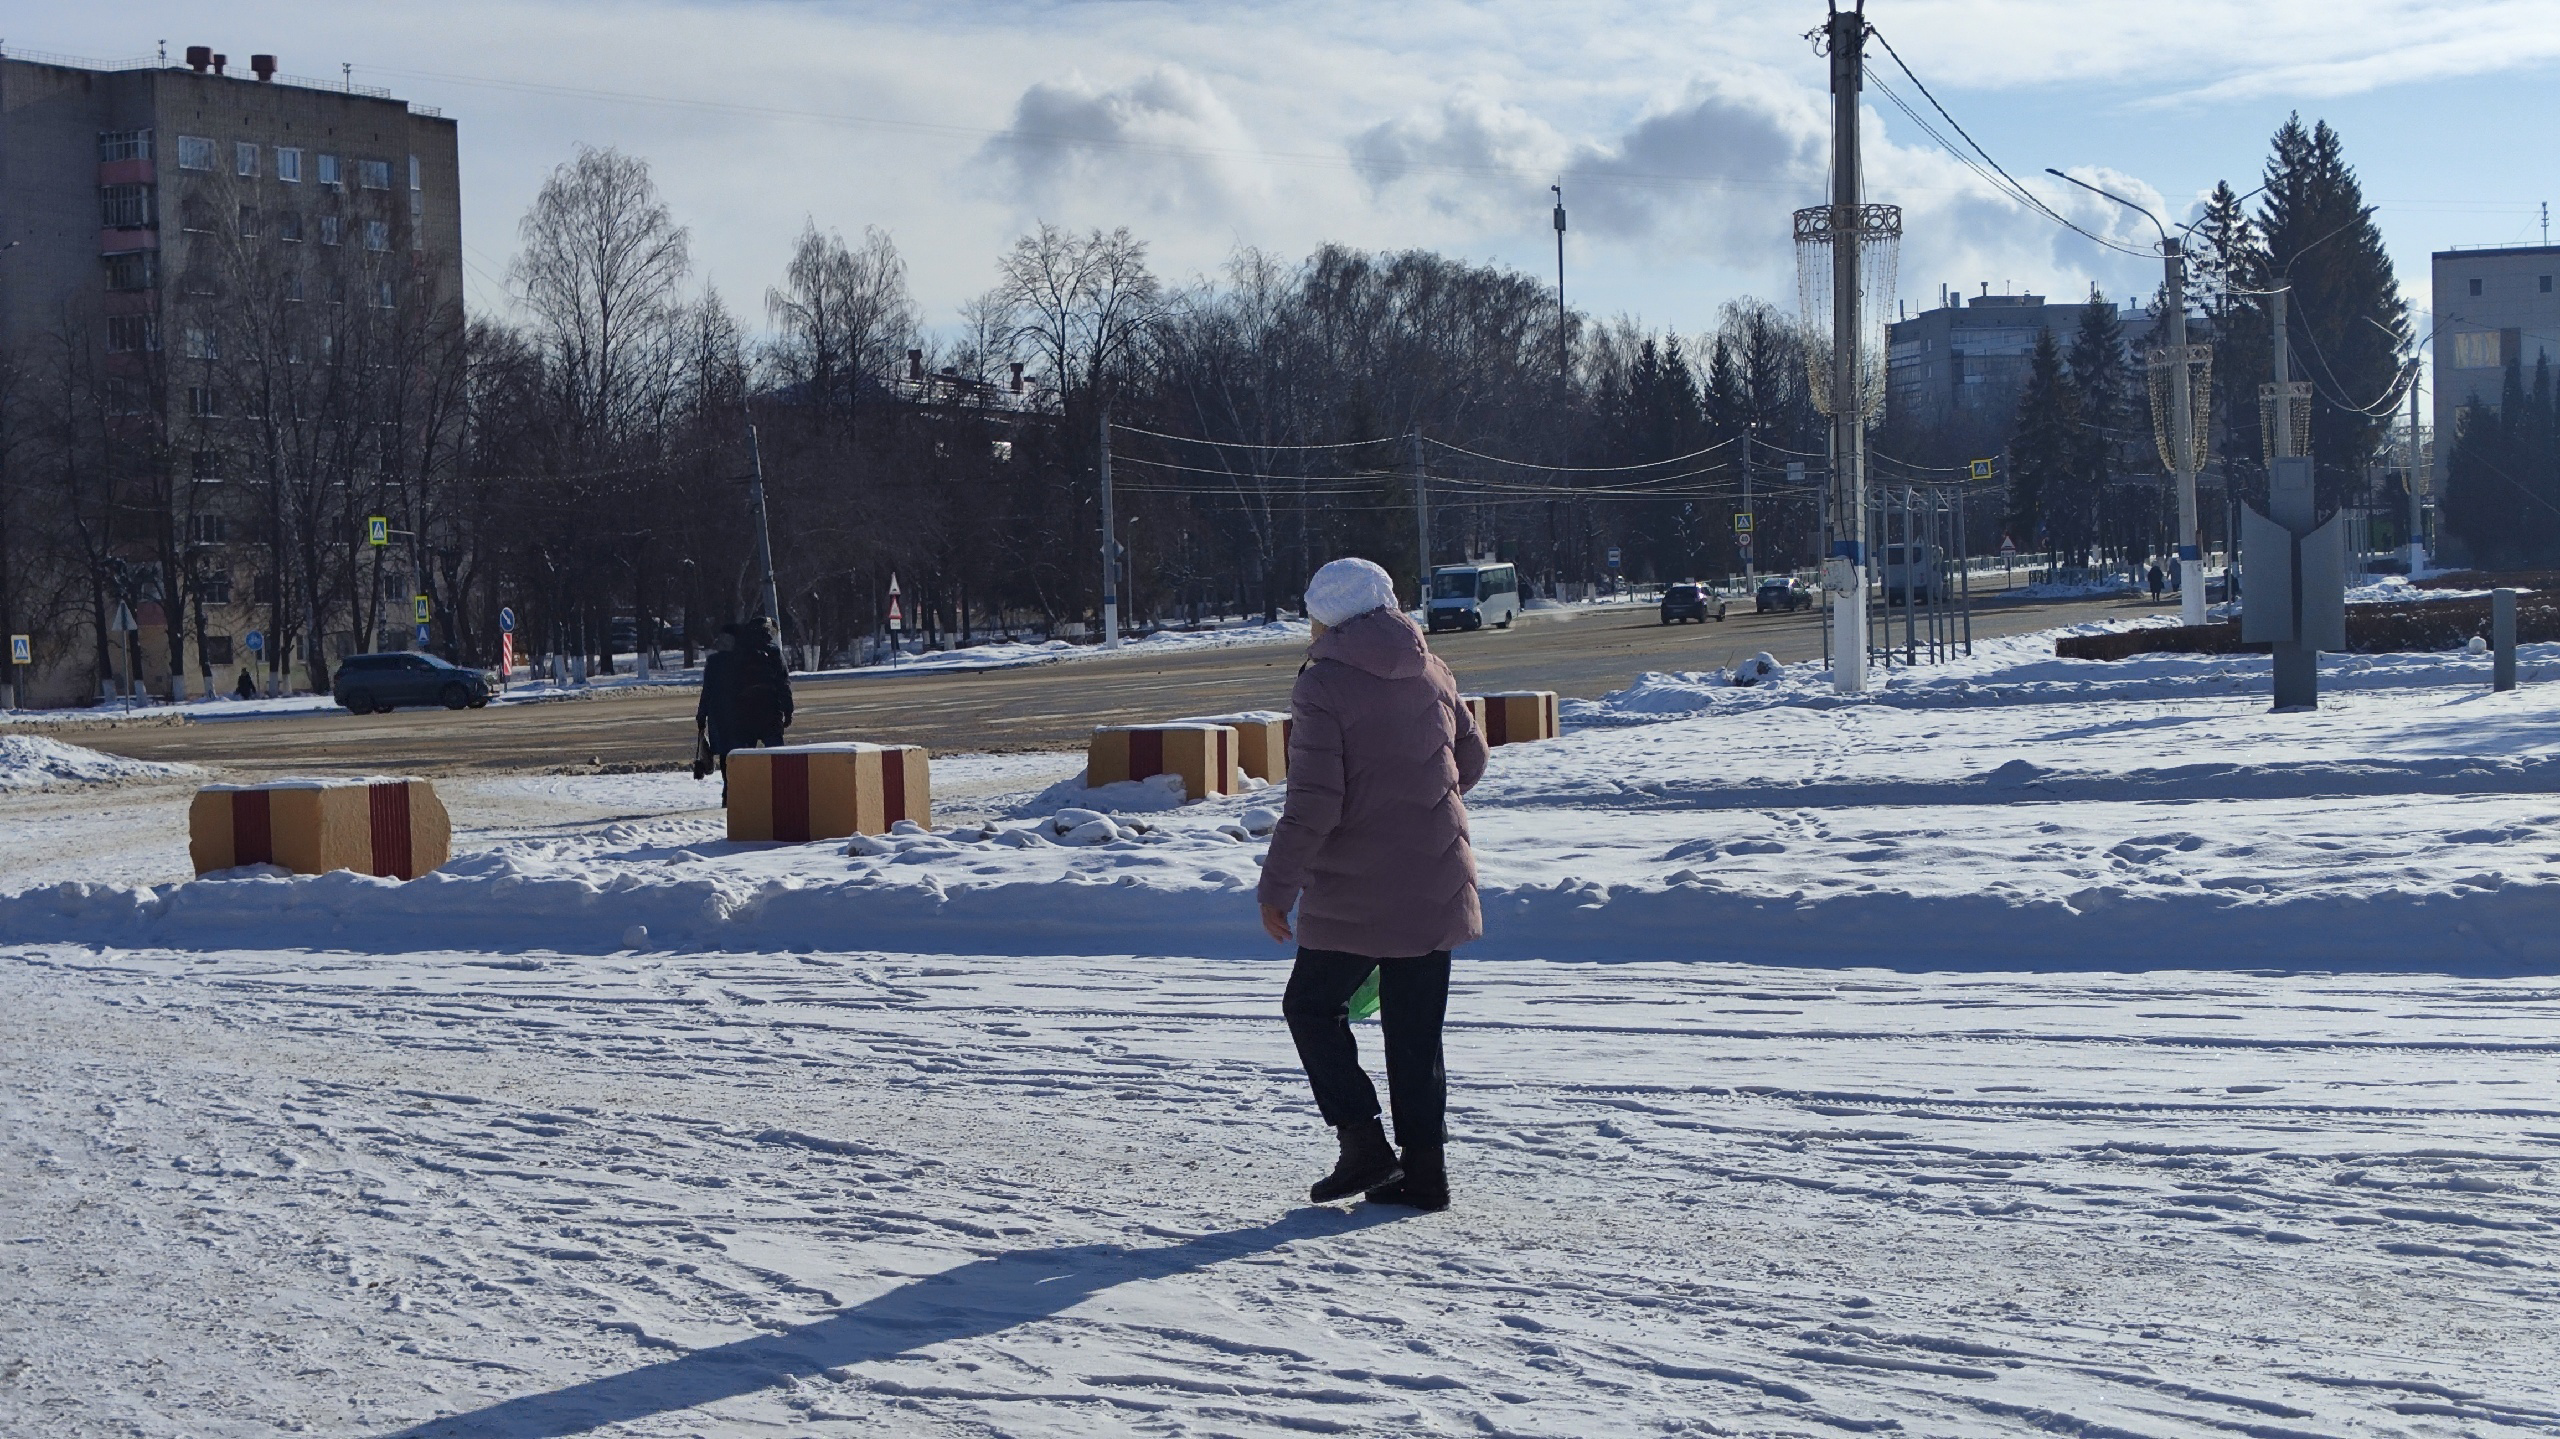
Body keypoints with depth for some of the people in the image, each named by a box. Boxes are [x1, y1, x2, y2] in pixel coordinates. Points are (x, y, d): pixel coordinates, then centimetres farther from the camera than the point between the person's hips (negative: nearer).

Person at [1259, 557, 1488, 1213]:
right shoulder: (1431, 673, 6)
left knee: (1312, 1009, 13)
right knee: (1416, 1030, 12)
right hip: (1435, 887, 6)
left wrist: (1277, 886, -9)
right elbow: (1470, 759, 17)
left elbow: (1314, 803, -17)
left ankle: (1364, 1146, 3)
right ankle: (1424, 1170, 11)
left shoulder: (1322, 685, -13)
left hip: (1353, 894, -6)